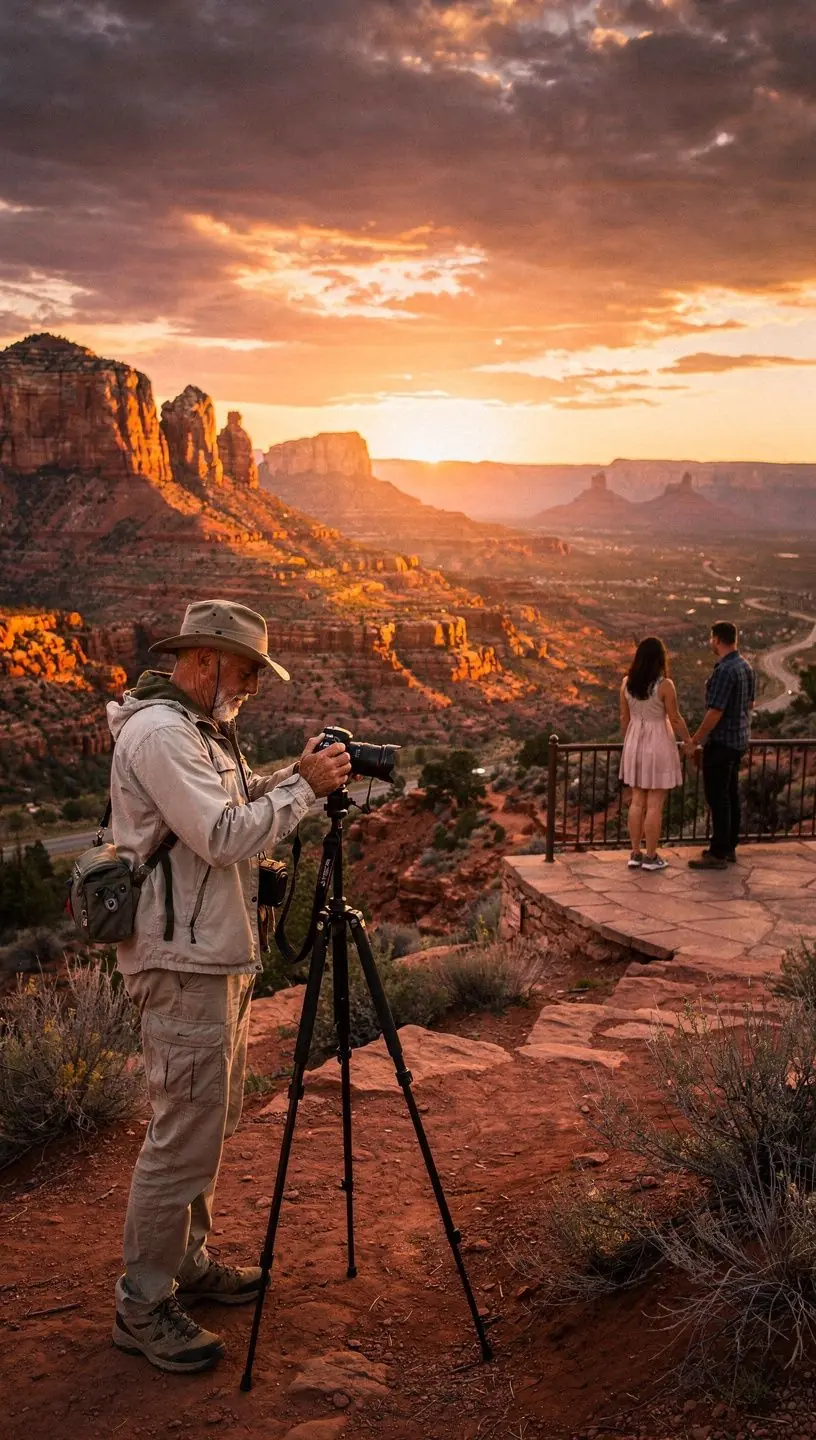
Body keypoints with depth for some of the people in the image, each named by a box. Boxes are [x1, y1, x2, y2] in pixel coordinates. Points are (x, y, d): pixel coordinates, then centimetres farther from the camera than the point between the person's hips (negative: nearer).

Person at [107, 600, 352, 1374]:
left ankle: (187, 1263, 33)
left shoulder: (198, 729, 14)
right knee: (183, 1135, -4)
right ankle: (142, 1306, 9)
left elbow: (237, 808, 22)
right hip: (182, 965, -11)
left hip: (217, 958, 11)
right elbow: (224, 837, -25)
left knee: (211, 1120, 19)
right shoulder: (158, 733, -18)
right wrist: (306, 787, -16)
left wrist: (294, 775, 7)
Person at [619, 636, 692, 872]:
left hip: (635, 742, 5)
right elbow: (675, 719, -10)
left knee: (637, 801, 12)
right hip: (658, 743, -5)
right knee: (655, 804, 2)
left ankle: (635, 854, 14)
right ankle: (650, 857, 7)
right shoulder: (665, 685, -16)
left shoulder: (627, 682, -2)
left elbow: (624, 717, 6)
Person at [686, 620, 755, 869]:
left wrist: (694, 741, -15)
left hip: (721, 741, -9)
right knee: (731, 795, 16)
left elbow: (715, 712, -23)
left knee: (717, 797, -3)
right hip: (739, 739, 9)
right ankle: (729, 847, 25)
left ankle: (718, 854, 1)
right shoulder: (746, 667, 6)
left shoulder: (724, 671, -23)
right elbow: (749, 704, 16)